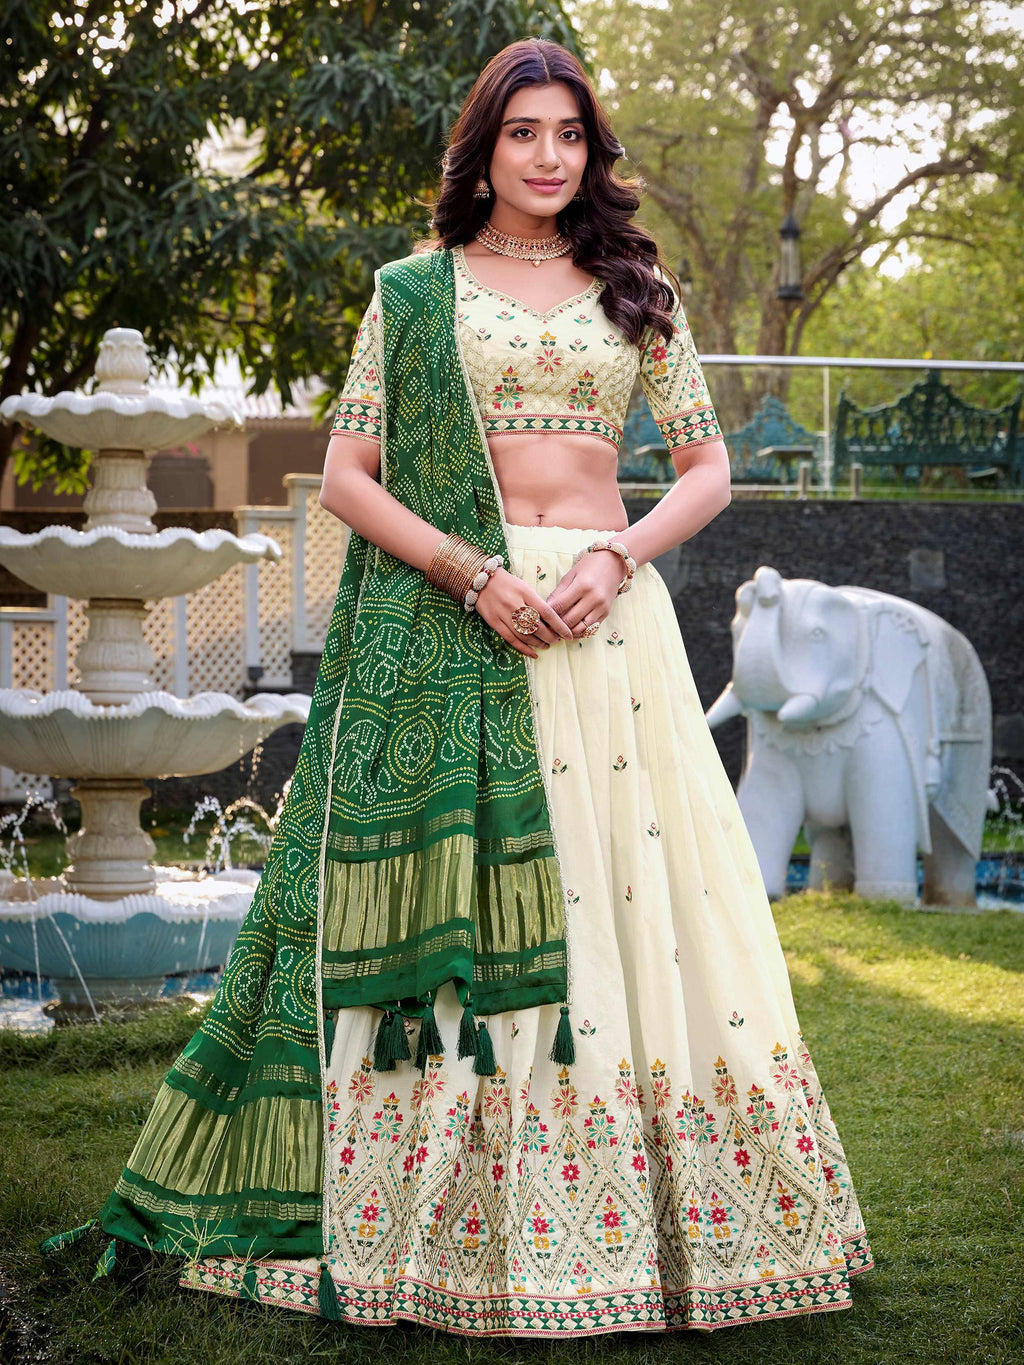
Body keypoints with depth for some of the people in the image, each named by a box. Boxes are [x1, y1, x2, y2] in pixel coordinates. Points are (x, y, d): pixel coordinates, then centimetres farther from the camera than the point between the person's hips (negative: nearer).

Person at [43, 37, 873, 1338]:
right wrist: (471, 572, -11)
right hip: (448, 631, -2)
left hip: (606, 613, 2)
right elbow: (345, 474, 3)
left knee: (633, 895, -1)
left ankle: (647, 1216, 8)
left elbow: (707, 469, 11)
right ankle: (451, 1228, 5)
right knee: (447, 903, -4)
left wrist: (618, 559, -7)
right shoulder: (413, 290, 8)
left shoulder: (638, 292, 13)